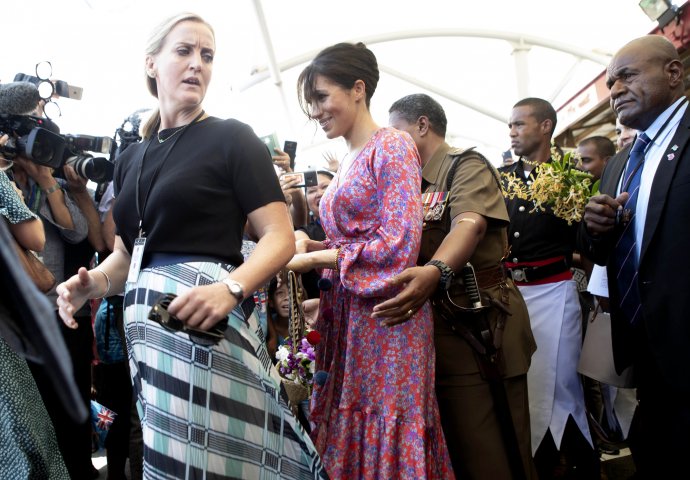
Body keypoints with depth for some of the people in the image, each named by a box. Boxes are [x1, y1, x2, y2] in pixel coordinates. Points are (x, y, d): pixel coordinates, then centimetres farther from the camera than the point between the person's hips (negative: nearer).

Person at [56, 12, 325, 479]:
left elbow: (281, 237, -8)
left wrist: (231, 289, -25)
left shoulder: (232, 138, -1)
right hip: (146, 322, 6)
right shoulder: (131, 157, 17)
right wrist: (95, 281, -1)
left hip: (206, 320, -6)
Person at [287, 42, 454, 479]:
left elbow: (398, 246, -18)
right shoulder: (349, 161, 15)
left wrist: (313, 258, -13)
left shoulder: (392, 147, -9)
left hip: (387, 317, -8)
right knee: (348, 436, 12)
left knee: (388, 440, 1)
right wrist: (310, 245, 1)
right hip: (348, 319, 8)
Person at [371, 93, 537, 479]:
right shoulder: (414, 186, 20)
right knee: (452, 448, 13)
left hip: (478, 321, -8)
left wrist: (436, 272, -44)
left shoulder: (467, 165, -5)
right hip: (432, 324, 8)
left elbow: (471, 224, -24)